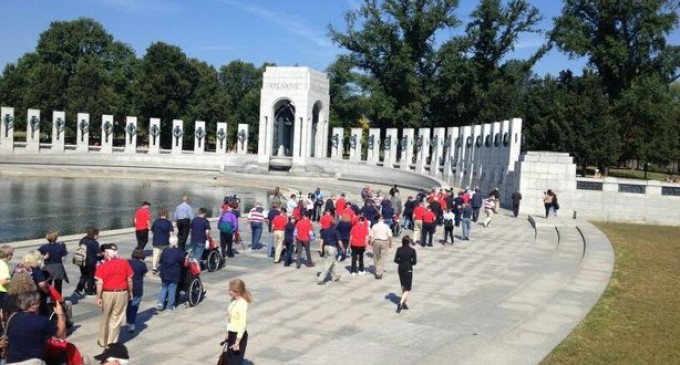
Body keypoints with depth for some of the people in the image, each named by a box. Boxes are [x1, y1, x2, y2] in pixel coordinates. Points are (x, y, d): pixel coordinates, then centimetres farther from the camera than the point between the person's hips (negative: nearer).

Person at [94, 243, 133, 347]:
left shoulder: (102, 265, -9)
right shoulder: (124, 263, -3)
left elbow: (100, 283, -12)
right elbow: (129, 280, 1)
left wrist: (98, 297, -5)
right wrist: (130, 292, 13)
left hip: (107, 293, -1)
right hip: (122, 293, 1)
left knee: (105, 318, 17)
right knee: (116, 319, 11)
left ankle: (102, 341, 28)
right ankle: (112, 341, 17)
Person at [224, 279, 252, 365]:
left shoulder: (242, 304, -25)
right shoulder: (234, 301, 2)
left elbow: (242, 325, -23)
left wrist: (237, 342, -21)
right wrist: (228, 334, 18)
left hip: (238, 335, -9)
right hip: (232, 334, 9)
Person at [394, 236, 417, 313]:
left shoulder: (399, 249, -4)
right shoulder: (412, 250, -11)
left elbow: (396, 260, -5)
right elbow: (414, 262, -11)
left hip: (401, 269, 4)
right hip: (408, 270, -4)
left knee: (403, 286, 21)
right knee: (407, 289, 0)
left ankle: (404, 303, 28)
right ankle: (401, 303, -18)